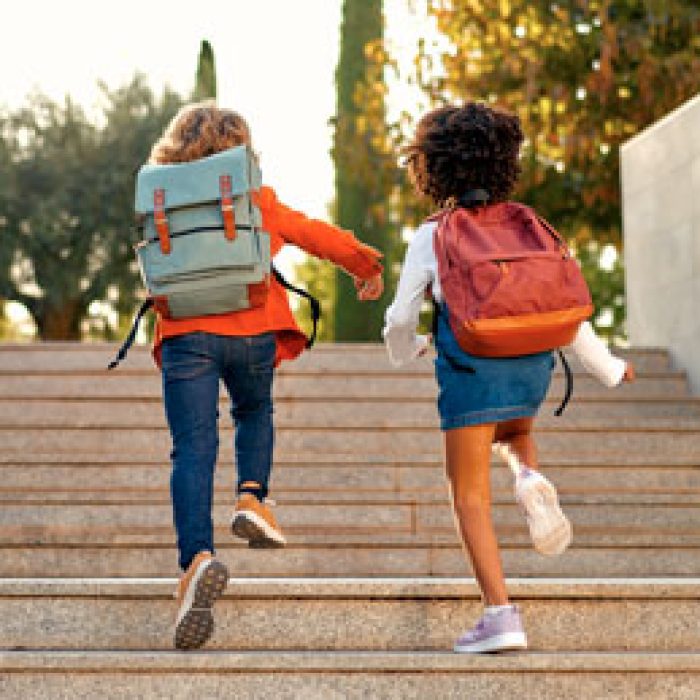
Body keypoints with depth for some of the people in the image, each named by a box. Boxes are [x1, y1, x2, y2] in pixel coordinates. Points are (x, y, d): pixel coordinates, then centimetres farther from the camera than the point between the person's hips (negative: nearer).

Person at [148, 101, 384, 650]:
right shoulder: (256, 200, 12)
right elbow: (315, 235, 19)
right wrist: (365, 264, 34)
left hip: (185, 333, -1)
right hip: (251, 331, 1)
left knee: (193, 449, -7)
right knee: (254, 413, 29)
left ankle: (198, 557, -27)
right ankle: (253, 497, 5)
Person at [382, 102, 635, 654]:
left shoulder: (430, 238, -2)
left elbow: (401, 321, 3)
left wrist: (405, 350, 27)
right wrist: (609, 368, 17)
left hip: (471, 373, -4)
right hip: (531, 368, 4)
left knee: (471, 498, 3)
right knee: (515, 431, 36)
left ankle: (501, 615, -7)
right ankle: (533, 481, 3)